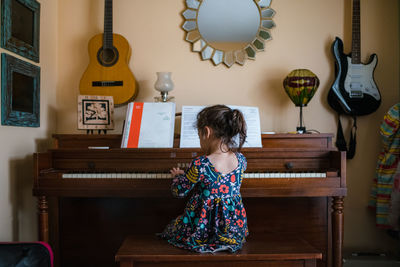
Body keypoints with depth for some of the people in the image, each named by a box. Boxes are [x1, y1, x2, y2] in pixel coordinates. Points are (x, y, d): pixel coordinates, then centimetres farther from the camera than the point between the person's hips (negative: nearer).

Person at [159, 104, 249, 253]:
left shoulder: (199, 165, -25)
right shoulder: (241, 160, -9)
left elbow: (179, 192, -10)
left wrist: (178, 176, 11)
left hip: (202, 232, -5)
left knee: (173, 225, 25)